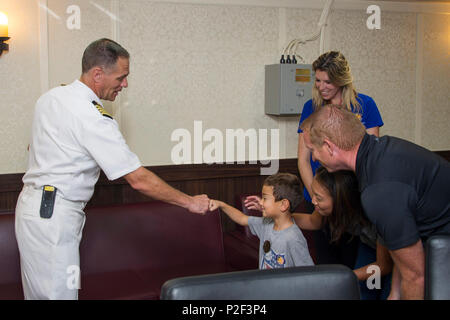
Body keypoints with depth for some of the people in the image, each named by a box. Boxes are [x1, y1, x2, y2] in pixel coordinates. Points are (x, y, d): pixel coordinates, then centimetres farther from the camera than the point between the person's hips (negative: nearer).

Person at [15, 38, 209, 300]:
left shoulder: (51, 97, 7)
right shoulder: (92, 118, -21)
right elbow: (139, 180, -20)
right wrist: (190, 202, -12)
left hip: (33, 206, 10)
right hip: (53, 216, -10)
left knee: (39, 292, 17)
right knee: (59, 293, -4)